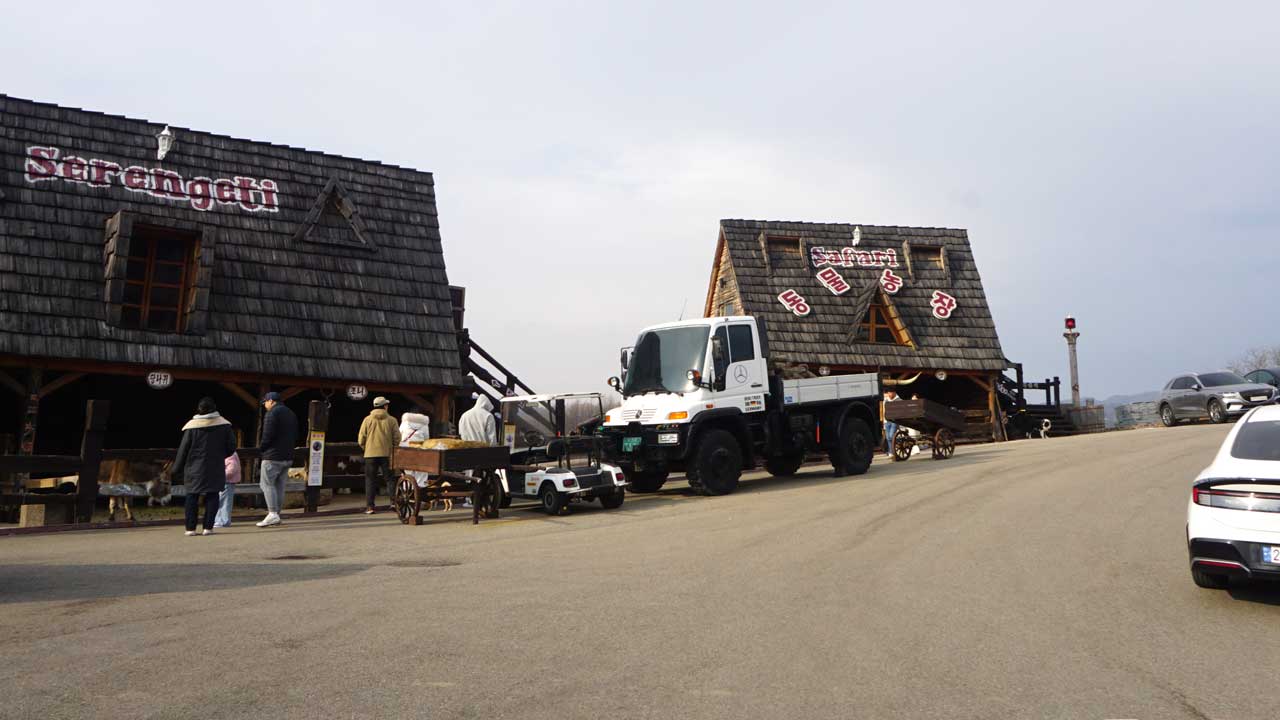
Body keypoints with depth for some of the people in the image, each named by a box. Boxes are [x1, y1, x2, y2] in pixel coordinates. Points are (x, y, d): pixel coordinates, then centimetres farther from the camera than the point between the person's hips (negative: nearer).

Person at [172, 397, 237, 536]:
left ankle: (190, 528, 7)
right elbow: (231, 446, 1)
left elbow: (183, 449, -2)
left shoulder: (191, 426, -7)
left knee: (192, 497, 8)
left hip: (195, 468, 0)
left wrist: (177, 467, 9)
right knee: (212, 497, 5)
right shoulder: (223, 424, -4)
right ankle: (208, 527, 0)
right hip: (215, 469, 0)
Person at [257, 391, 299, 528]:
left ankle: (273, 514, -13)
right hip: (288, 457, 8)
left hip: (272, 456, -8)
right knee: (280, 485, 10)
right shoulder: (291, 414, 17)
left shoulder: (271, 414, -10)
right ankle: (276, 514, 12)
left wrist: (260, 448, -2)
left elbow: (268, 436, -17)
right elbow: (296, 436, 18)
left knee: (267, 484, -5)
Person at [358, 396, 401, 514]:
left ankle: (370, 506, 2)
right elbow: (397, 438, -4)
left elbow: (361, 439, -1)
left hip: (370, 454, 0)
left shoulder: (368, 419, 0)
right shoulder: (391, 420, -1)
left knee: (370, 480, 6)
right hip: (387, 454, 0)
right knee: (390, 479, 9)